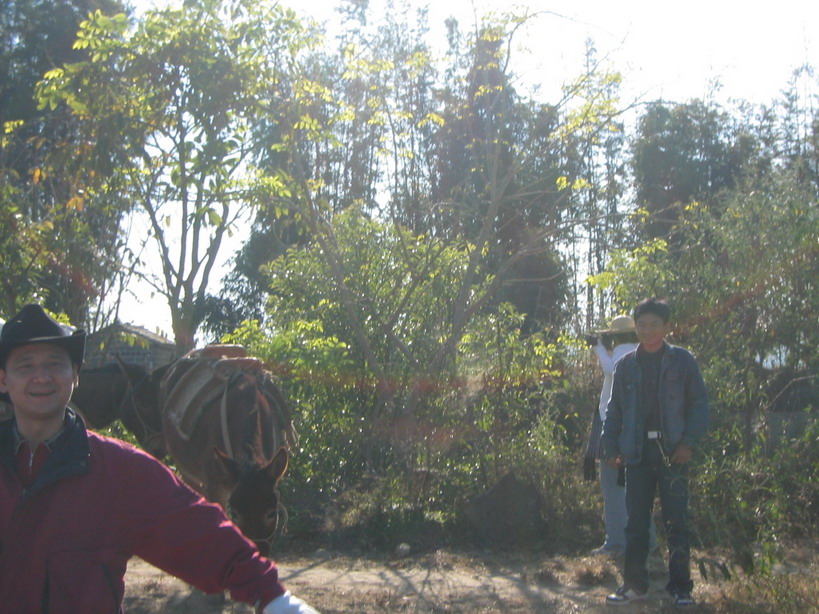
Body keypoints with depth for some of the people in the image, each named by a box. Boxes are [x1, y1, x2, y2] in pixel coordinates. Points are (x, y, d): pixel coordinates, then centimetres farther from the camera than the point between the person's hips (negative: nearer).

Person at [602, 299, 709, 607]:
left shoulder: (682, 360, 2)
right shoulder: (626, 365, 10)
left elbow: (699, 403, 1)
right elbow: (614, 409, 13)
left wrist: (689, 442, -9)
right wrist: (611, 447, 5)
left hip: (672, 451, -3)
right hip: (638, 452, 3)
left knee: (676, 520, -1)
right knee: (636, 521, 7)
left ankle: (680, 587, 8)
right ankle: (634, 583, 16)